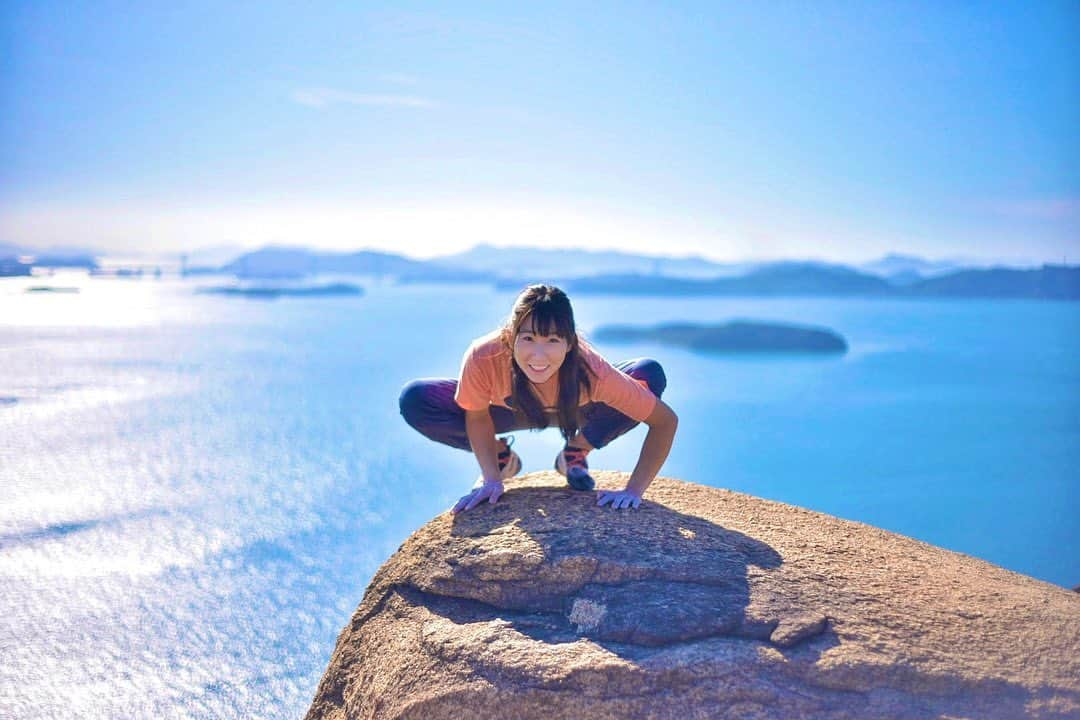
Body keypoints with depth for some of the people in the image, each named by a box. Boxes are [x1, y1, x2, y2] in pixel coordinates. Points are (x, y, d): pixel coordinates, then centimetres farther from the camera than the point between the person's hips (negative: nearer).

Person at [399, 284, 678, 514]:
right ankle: (500, 457, 6)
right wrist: (491, 479, -25)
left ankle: (575, 454, 1)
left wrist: (633, 491, -36)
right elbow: (477, 417, -18)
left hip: (575, 410, 0)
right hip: (509, 410, 0)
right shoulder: (483, 357, -40)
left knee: (650, 375, -27)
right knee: (414, 400, -23)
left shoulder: (590, 369, -41)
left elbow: (666, 421, -33)